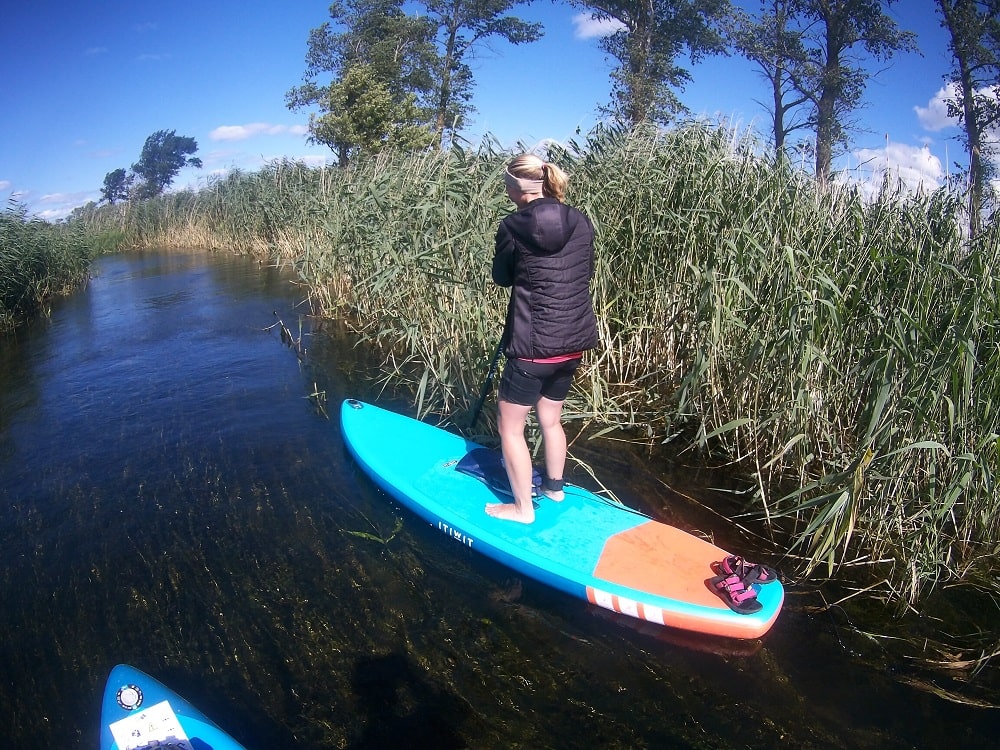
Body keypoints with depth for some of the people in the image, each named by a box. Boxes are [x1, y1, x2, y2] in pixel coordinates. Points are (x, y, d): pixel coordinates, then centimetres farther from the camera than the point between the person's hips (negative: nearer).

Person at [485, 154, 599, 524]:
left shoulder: (512, 227, -13)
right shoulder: (582, 222, 0)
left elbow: (502, 277, 3)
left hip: (534, 345, -6)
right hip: (575, 341, 6)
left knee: (510, 424, 11)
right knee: (550, 418, 25)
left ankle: (523, 507, 21)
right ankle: (554, 486, 42)